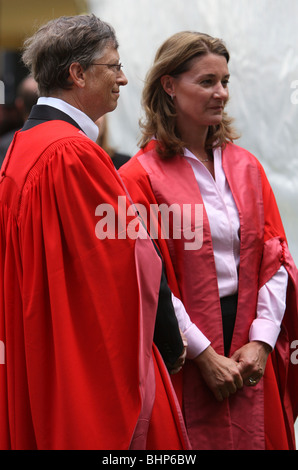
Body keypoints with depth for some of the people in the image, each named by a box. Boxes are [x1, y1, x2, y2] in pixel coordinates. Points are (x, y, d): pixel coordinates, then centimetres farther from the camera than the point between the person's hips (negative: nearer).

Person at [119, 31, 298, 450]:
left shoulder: (246, 167, 10)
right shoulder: (141, 177, -6)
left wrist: (261, 341, -6)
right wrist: (204, 355, -13)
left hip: (250, 356, 5)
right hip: (183, 361, -4)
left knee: (253, 437, 8)